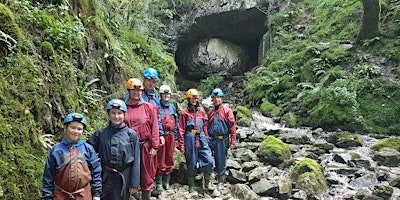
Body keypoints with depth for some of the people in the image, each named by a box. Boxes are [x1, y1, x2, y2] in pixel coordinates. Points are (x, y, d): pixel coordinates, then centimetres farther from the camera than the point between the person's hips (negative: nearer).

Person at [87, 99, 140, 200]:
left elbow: (136, 161, -6)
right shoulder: (100, 133, -3)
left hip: (125, 177, -1)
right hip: (106, 177, 1)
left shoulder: (132, 134, -6)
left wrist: (135, 184, -6)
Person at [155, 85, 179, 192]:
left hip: (171, 136, 5)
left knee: (169, 159, 11)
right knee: (160, 160, -1)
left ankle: (166, 181, 23)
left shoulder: (172, 107, 14)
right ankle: (158, 183, 10)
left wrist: (175, 137, 14)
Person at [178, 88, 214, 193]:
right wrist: (181, 144, -2)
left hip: (201, 137, 3)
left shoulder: (201, 111, 12)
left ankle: (207, 182, 17)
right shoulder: (184, 112, 1)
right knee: (191, 163, 5)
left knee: (208, 160, -3)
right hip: (190, 138, -3)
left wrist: (206, 139, 14)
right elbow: (181, 129, 0)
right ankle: (191, 186, 20)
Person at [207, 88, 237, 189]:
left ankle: (220, 181, 23)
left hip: (222, 140, -3)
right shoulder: (210, 112, 13)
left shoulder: (227, 110, -1)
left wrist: (232, 141, -10)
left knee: (221, 161, 7)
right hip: (211, 139, 3)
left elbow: (232, 126, -5)